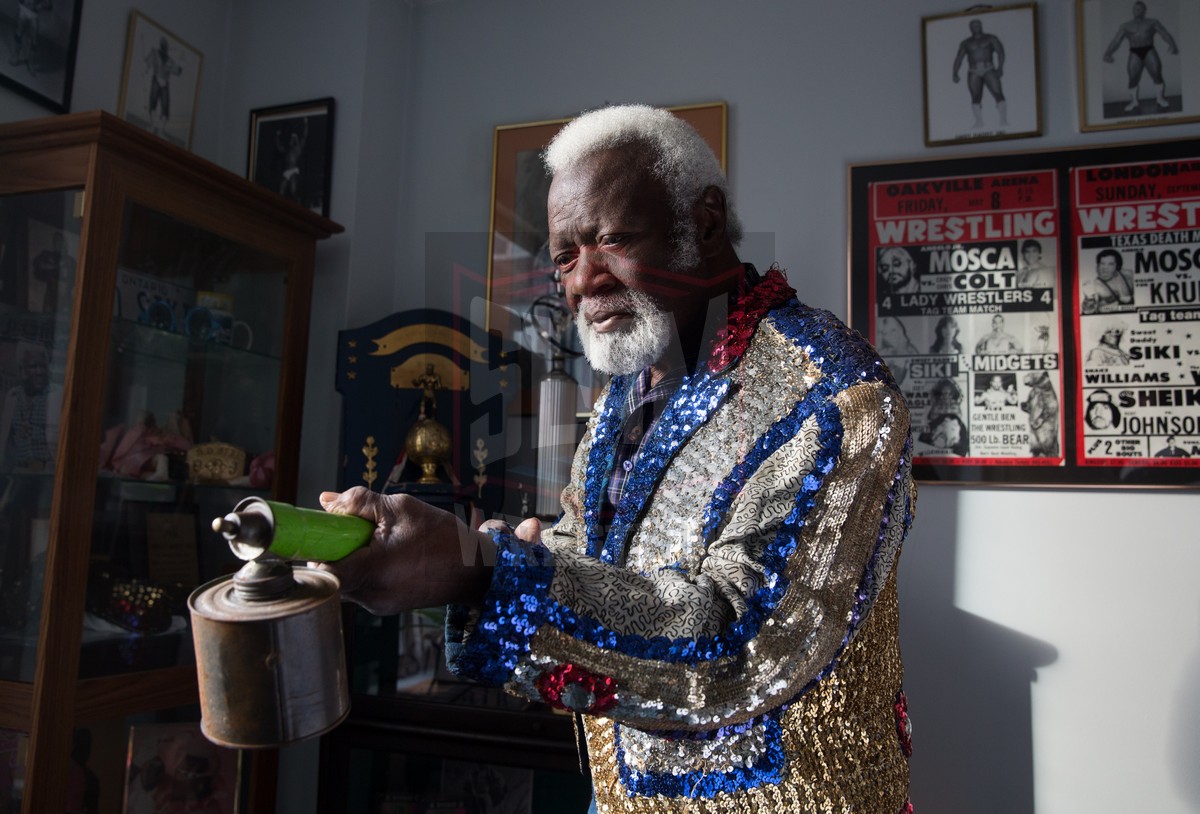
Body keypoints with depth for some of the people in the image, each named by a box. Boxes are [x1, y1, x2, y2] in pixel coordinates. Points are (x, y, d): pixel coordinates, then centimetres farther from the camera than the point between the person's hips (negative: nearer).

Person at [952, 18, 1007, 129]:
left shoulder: (991, 38, 11)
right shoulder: (965, 43, 16)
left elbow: (1000, 52, 1)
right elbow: (958, 59, 8)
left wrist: (1000, 68, -15)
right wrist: (955, 73, -9)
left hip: (989, 70, -2)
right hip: (973, 73, 2)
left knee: (998, 94, -14)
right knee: (976, 98, -9)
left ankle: (1004, 121, -20)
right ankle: (979, 122, -13)